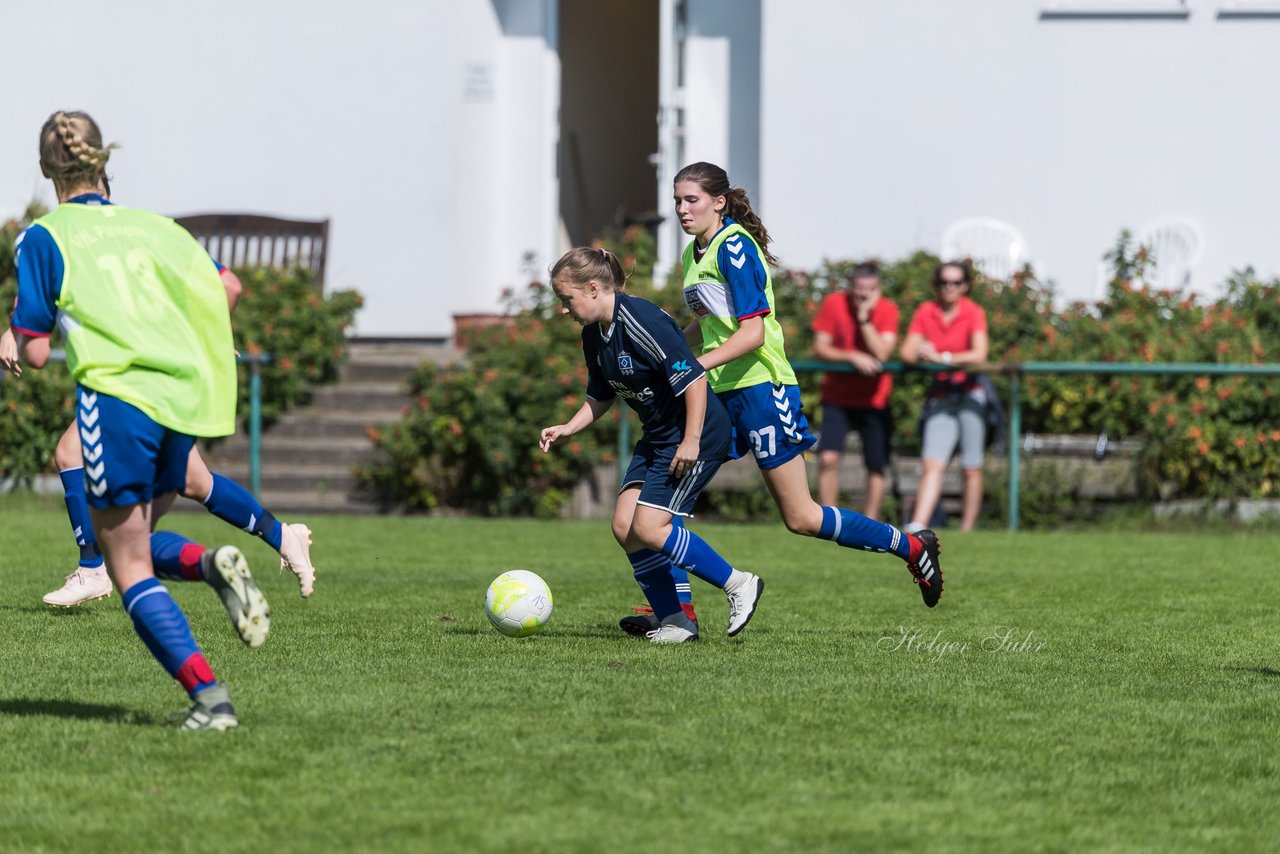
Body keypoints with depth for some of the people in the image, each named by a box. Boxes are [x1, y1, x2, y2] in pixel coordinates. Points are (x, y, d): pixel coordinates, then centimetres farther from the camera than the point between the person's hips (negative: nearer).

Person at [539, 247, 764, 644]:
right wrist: (567, 429, 5)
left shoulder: (640, 321, -24)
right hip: (657, 437, 10)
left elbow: (694, 378, -24)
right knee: (624, 527, 0)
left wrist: (691, 441, -24)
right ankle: (673, 620, 8)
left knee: (648, 527, -15)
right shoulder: (594, 335, 5)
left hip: (696, 434, -10)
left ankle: (738, 585, -2)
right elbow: (601, 397, 20)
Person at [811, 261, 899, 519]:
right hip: (838, 398, 0)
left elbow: (881, 353, -22)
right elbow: (820, 348, -10)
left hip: (874, 399, 0)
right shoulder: (834, 303, -8)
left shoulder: (887, 310, -9)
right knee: (828, 458, -16)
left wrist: (864, 318, -26)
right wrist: (852, 356, -23)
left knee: (876, 467, 0)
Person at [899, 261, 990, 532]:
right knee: (932, 464, -12)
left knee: (971, 469, -4)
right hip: (940, 395, 2)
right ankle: (917, 527, -22)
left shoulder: (974, 313, -3)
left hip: (969, 393, -2)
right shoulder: (925, 312, 6)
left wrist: (943, 358, -22)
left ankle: (967, 531, 1)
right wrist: (919, 352, -23)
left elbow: (979, 354, -17)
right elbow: (907, 353, 0)